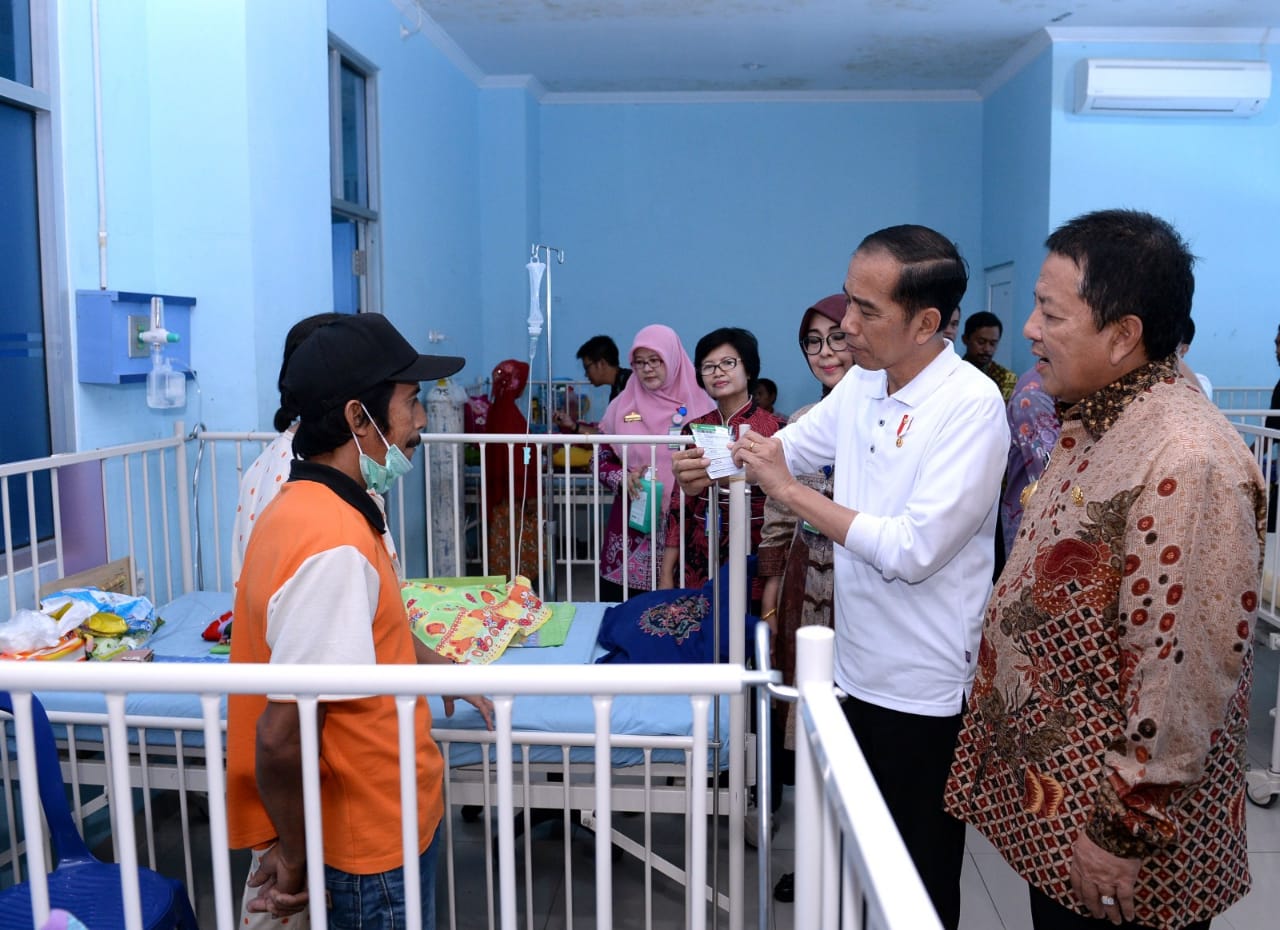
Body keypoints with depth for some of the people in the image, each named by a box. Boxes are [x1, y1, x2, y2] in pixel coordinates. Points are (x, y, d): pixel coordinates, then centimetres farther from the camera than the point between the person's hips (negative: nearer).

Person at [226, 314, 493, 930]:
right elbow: (282, 736, -30)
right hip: (372, 843, -9)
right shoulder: (335, 546, -30)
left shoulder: (305, 503, 1)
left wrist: (432, 664, 15)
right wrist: (294, 858, -16)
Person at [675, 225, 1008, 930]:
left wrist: (789, 490, -23)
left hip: (924, 687, -7)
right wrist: (718, 466, -3)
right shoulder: (861, 384, 2)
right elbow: (792, 446, 17)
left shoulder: (971, 405, -21)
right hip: (858, 665, 7)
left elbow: (913, 550, -27)